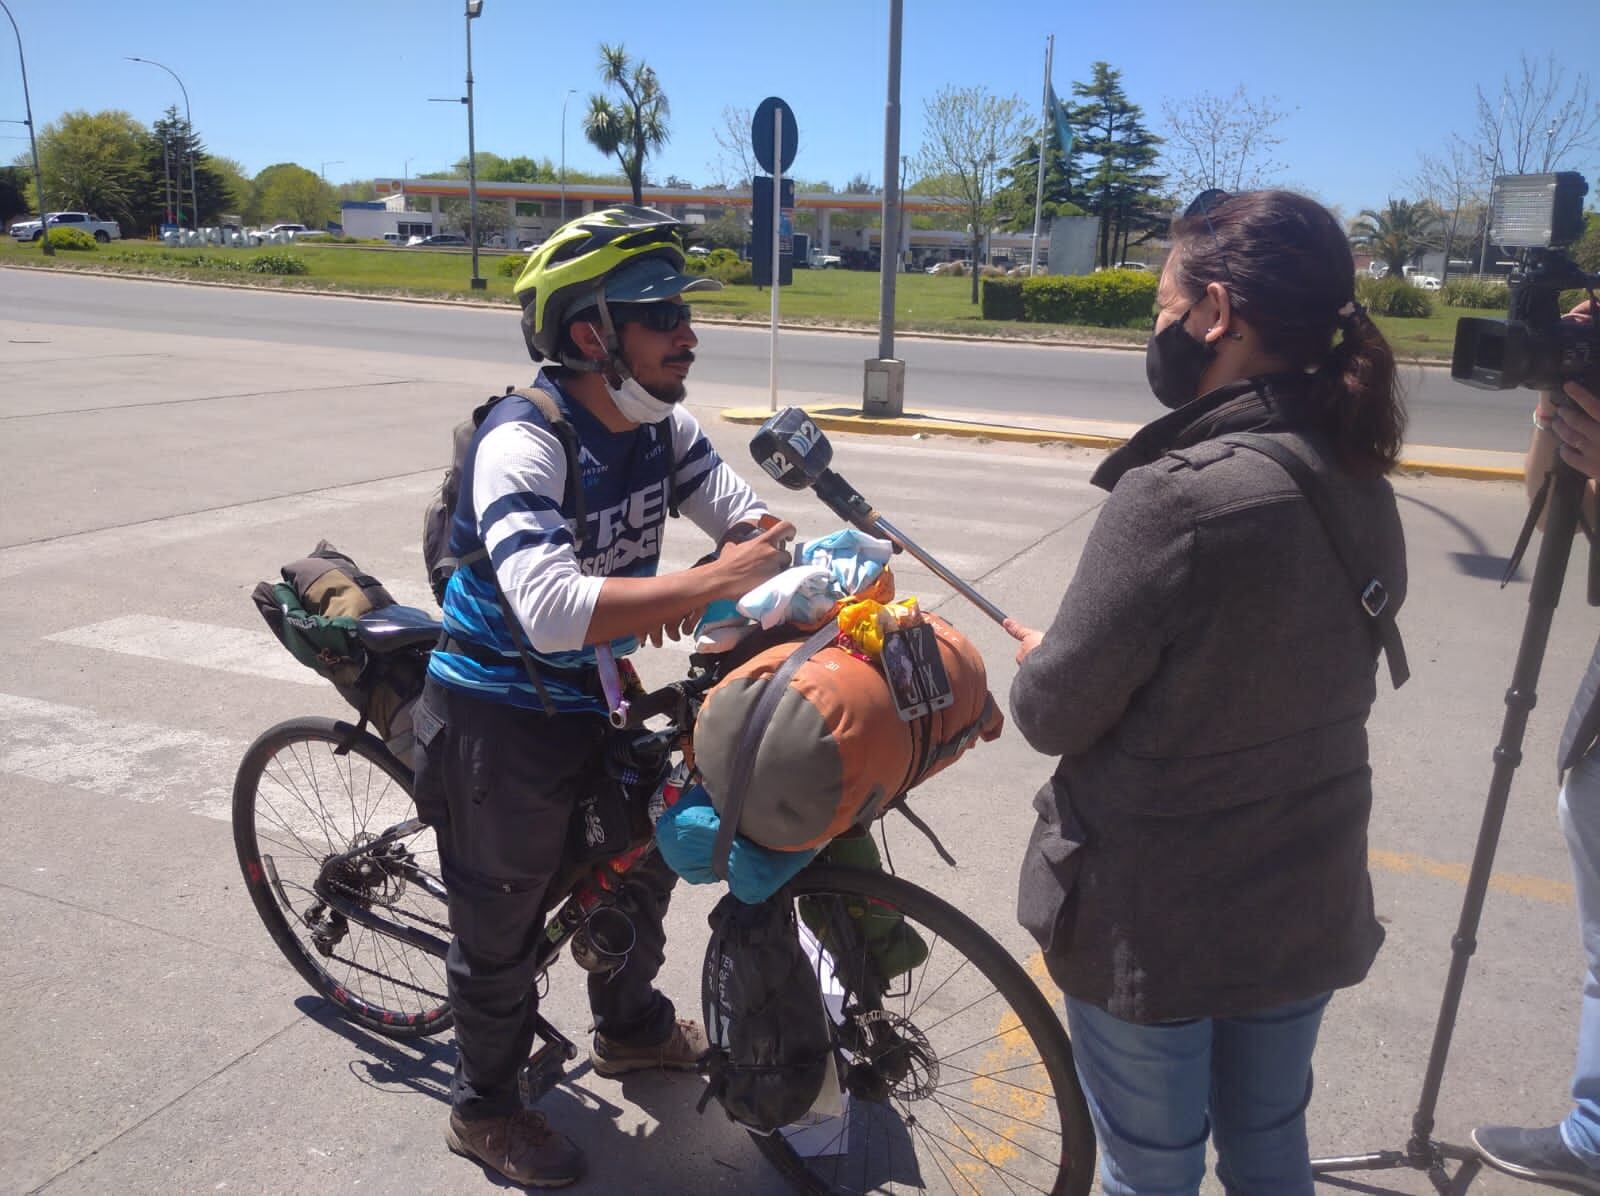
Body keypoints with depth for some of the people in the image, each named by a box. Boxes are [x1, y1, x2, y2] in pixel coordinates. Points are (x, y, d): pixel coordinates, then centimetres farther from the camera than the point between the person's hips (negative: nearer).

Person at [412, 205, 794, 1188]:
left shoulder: (662, 425, -6)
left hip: (589, 699, 8)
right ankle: (486, 1109, 36)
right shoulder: (523, 443, -30)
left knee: (644, 858, 23)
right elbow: (552, 609, -43)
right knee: (504, 922, 10)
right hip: (498, 721, -7)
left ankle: (633, 1028, 51)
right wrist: (711, 583, -41)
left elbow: (751, 522, -7)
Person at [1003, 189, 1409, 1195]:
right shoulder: (1365, 493, -3)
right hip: (1309, 911, 7)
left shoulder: (1177, 495, -27)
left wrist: (1041, 660, 1)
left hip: (1154, 922, -6)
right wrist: (1087, 654, 8)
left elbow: (1051, 714, -20)